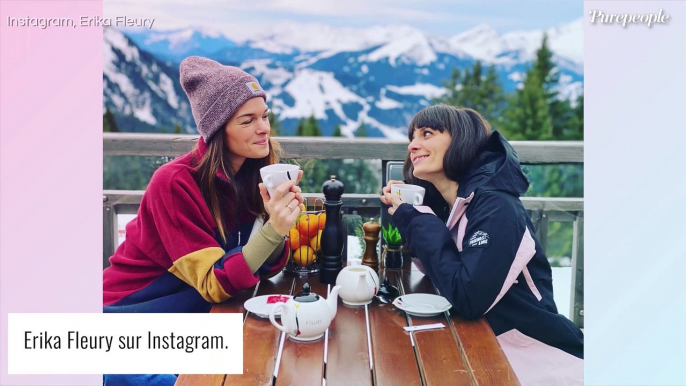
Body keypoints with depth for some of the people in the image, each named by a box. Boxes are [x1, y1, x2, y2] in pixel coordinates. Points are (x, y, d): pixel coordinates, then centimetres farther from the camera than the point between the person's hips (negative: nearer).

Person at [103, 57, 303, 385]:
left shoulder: (255, 175, -6)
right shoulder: (175, 183, -25)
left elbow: (264, 266, -7)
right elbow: (215, 284, -26)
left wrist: (280, 218, -26)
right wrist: (274, 230, -38)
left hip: (190, 310, 6)